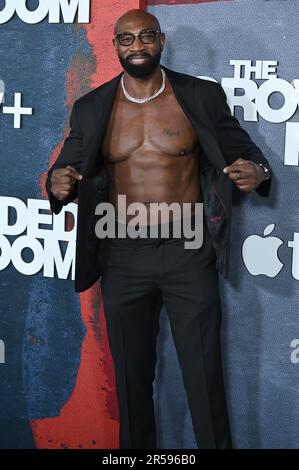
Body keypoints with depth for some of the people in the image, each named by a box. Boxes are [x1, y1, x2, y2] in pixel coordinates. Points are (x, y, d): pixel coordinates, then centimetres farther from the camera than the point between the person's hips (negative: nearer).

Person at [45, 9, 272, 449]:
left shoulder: (203, 96, -2)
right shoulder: (91, 109, 3)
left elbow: (246, 152, 5)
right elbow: (67, 169, 8)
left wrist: (256, 172, -20)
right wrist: (58, 185, -18)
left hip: (189, 252, -2)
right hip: (124, 258, 2)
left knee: (204, 375, 4)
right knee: (131, 376, 13)